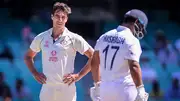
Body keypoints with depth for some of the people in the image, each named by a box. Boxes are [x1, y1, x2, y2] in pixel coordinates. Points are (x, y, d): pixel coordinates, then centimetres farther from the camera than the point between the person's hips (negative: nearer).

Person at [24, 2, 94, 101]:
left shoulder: (74, 38, 0)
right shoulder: (41, 38, 9)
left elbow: (93, 57, 1)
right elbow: (28, 56, 24)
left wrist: (79, 75, -4)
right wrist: (35, 73, 10)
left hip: (67, 88, -2)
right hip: (47, 88, 3)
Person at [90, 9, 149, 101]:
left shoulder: (104, 37, 10)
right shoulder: (131, 40, -12)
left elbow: (94, 63, 16)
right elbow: (134, 67, -22)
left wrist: (97, 85, 24)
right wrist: (140, 90, -20)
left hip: (105, 87, 7)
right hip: (124, 89, -7)